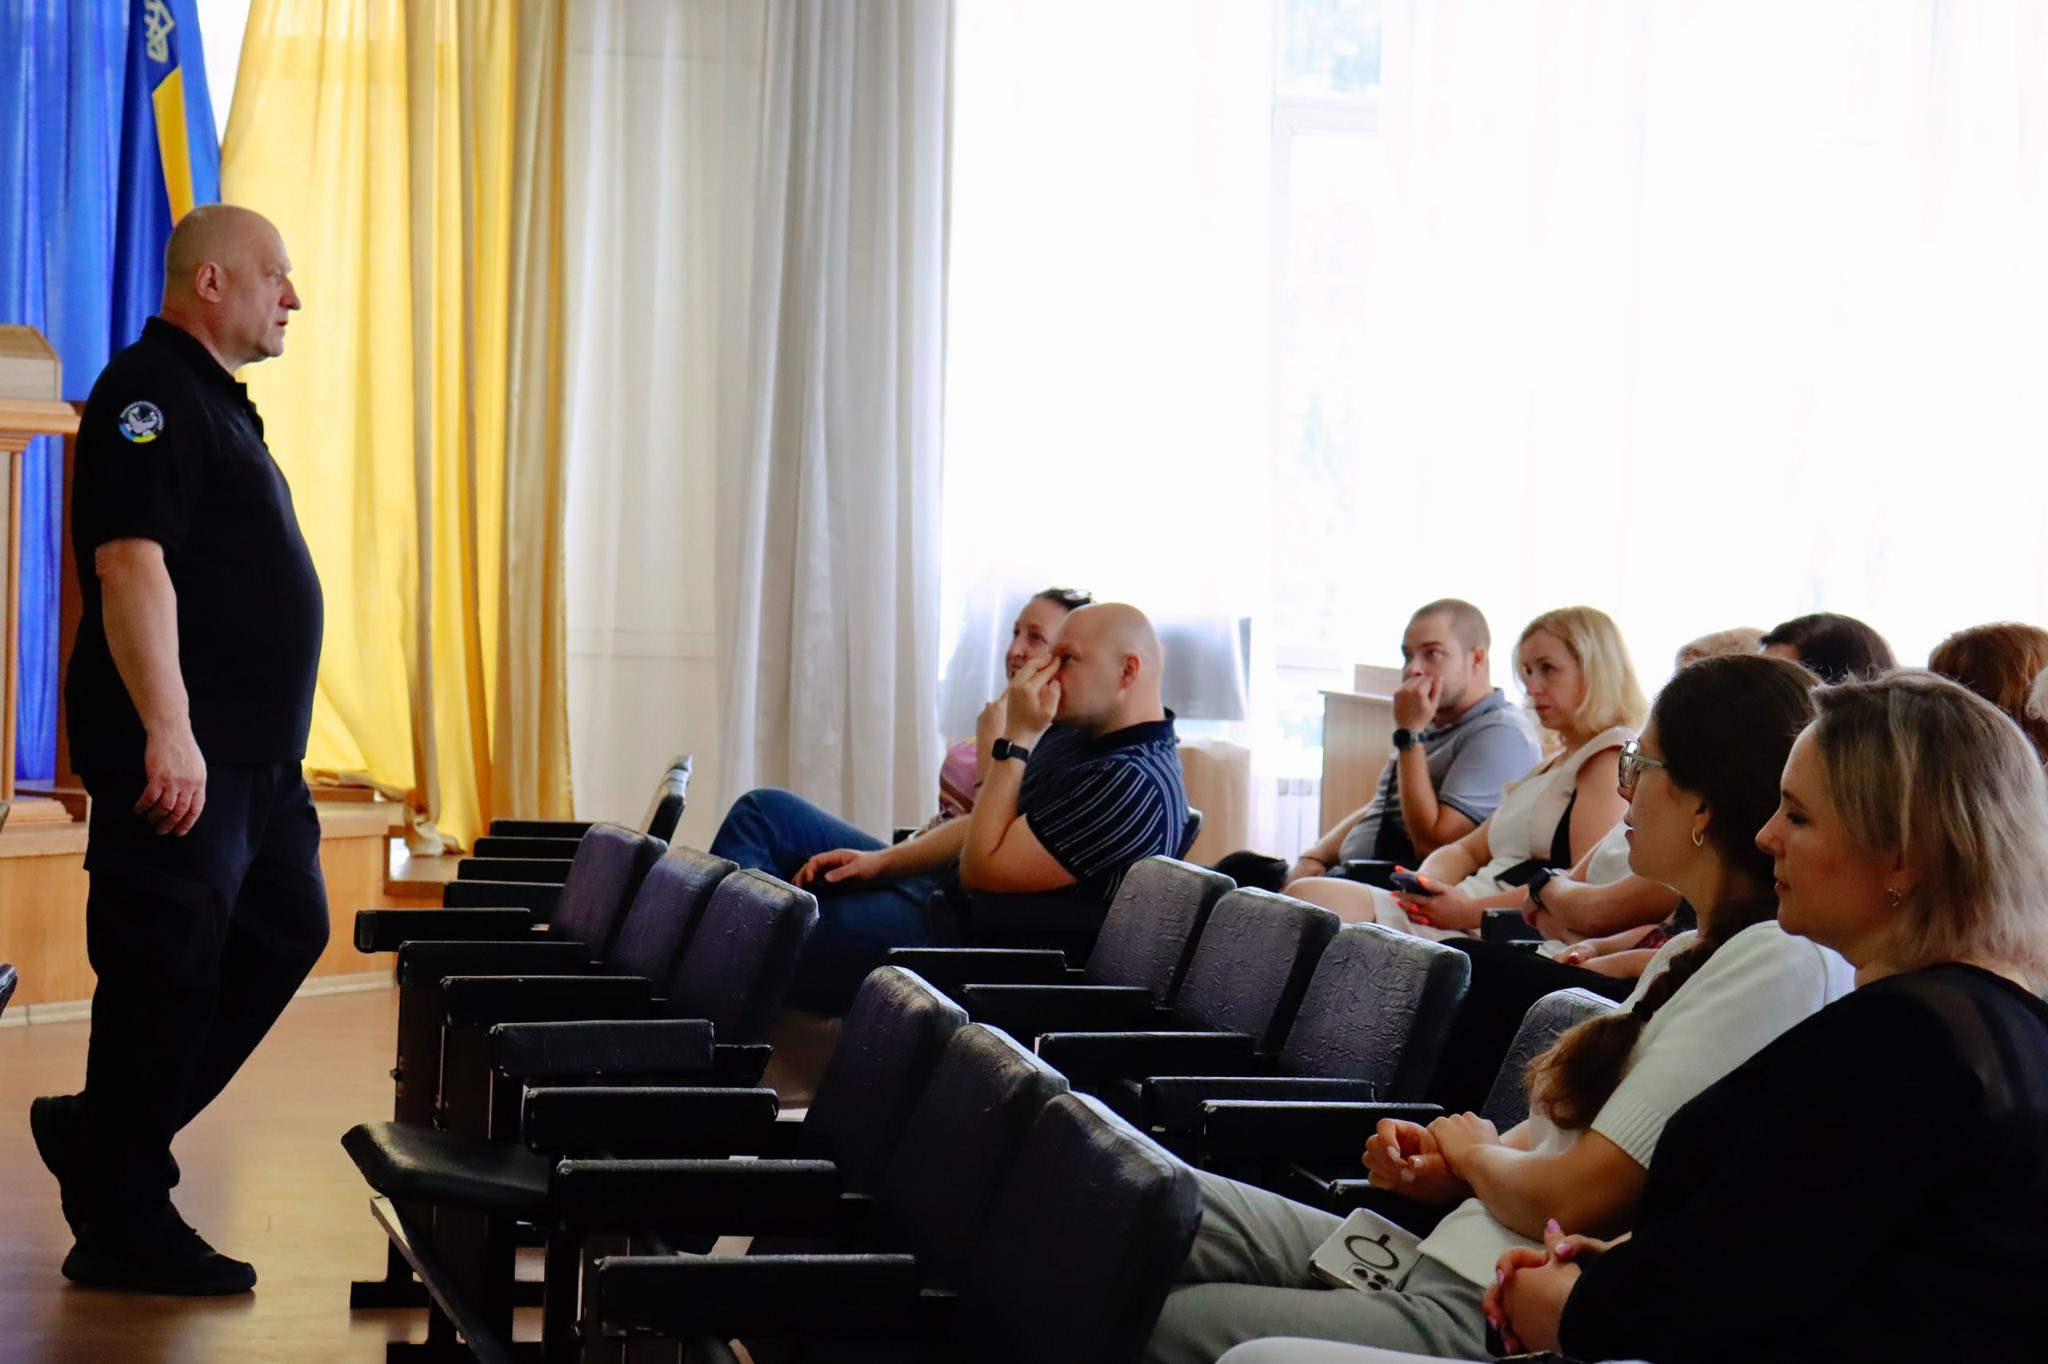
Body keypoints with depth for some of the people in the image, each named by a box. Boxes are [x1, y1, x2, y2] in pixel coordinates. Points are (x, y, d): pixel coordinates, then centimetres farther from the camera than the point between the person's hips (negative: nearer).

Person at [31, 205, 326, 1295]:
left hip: (252, 754, 11)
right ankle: (120, 1227, 6)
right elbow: (131, 563, -23)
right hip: (179, 756, -11)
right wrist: (169, 733, -29)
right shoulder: (151, 393, -13)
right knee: (166, 977, -5)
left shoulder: (216, 399, 19)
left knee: (285, 932, 17)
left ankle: (102, 1138, 24)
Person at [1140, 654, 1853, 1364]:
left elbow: (1572, 1198, -18)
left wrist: (1473, 1153, 3)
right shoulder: (1688, 953, 17)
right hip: (1454, 1257, 10)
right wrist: (1441, 1167, 2)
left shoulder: (1781, 965, -16)